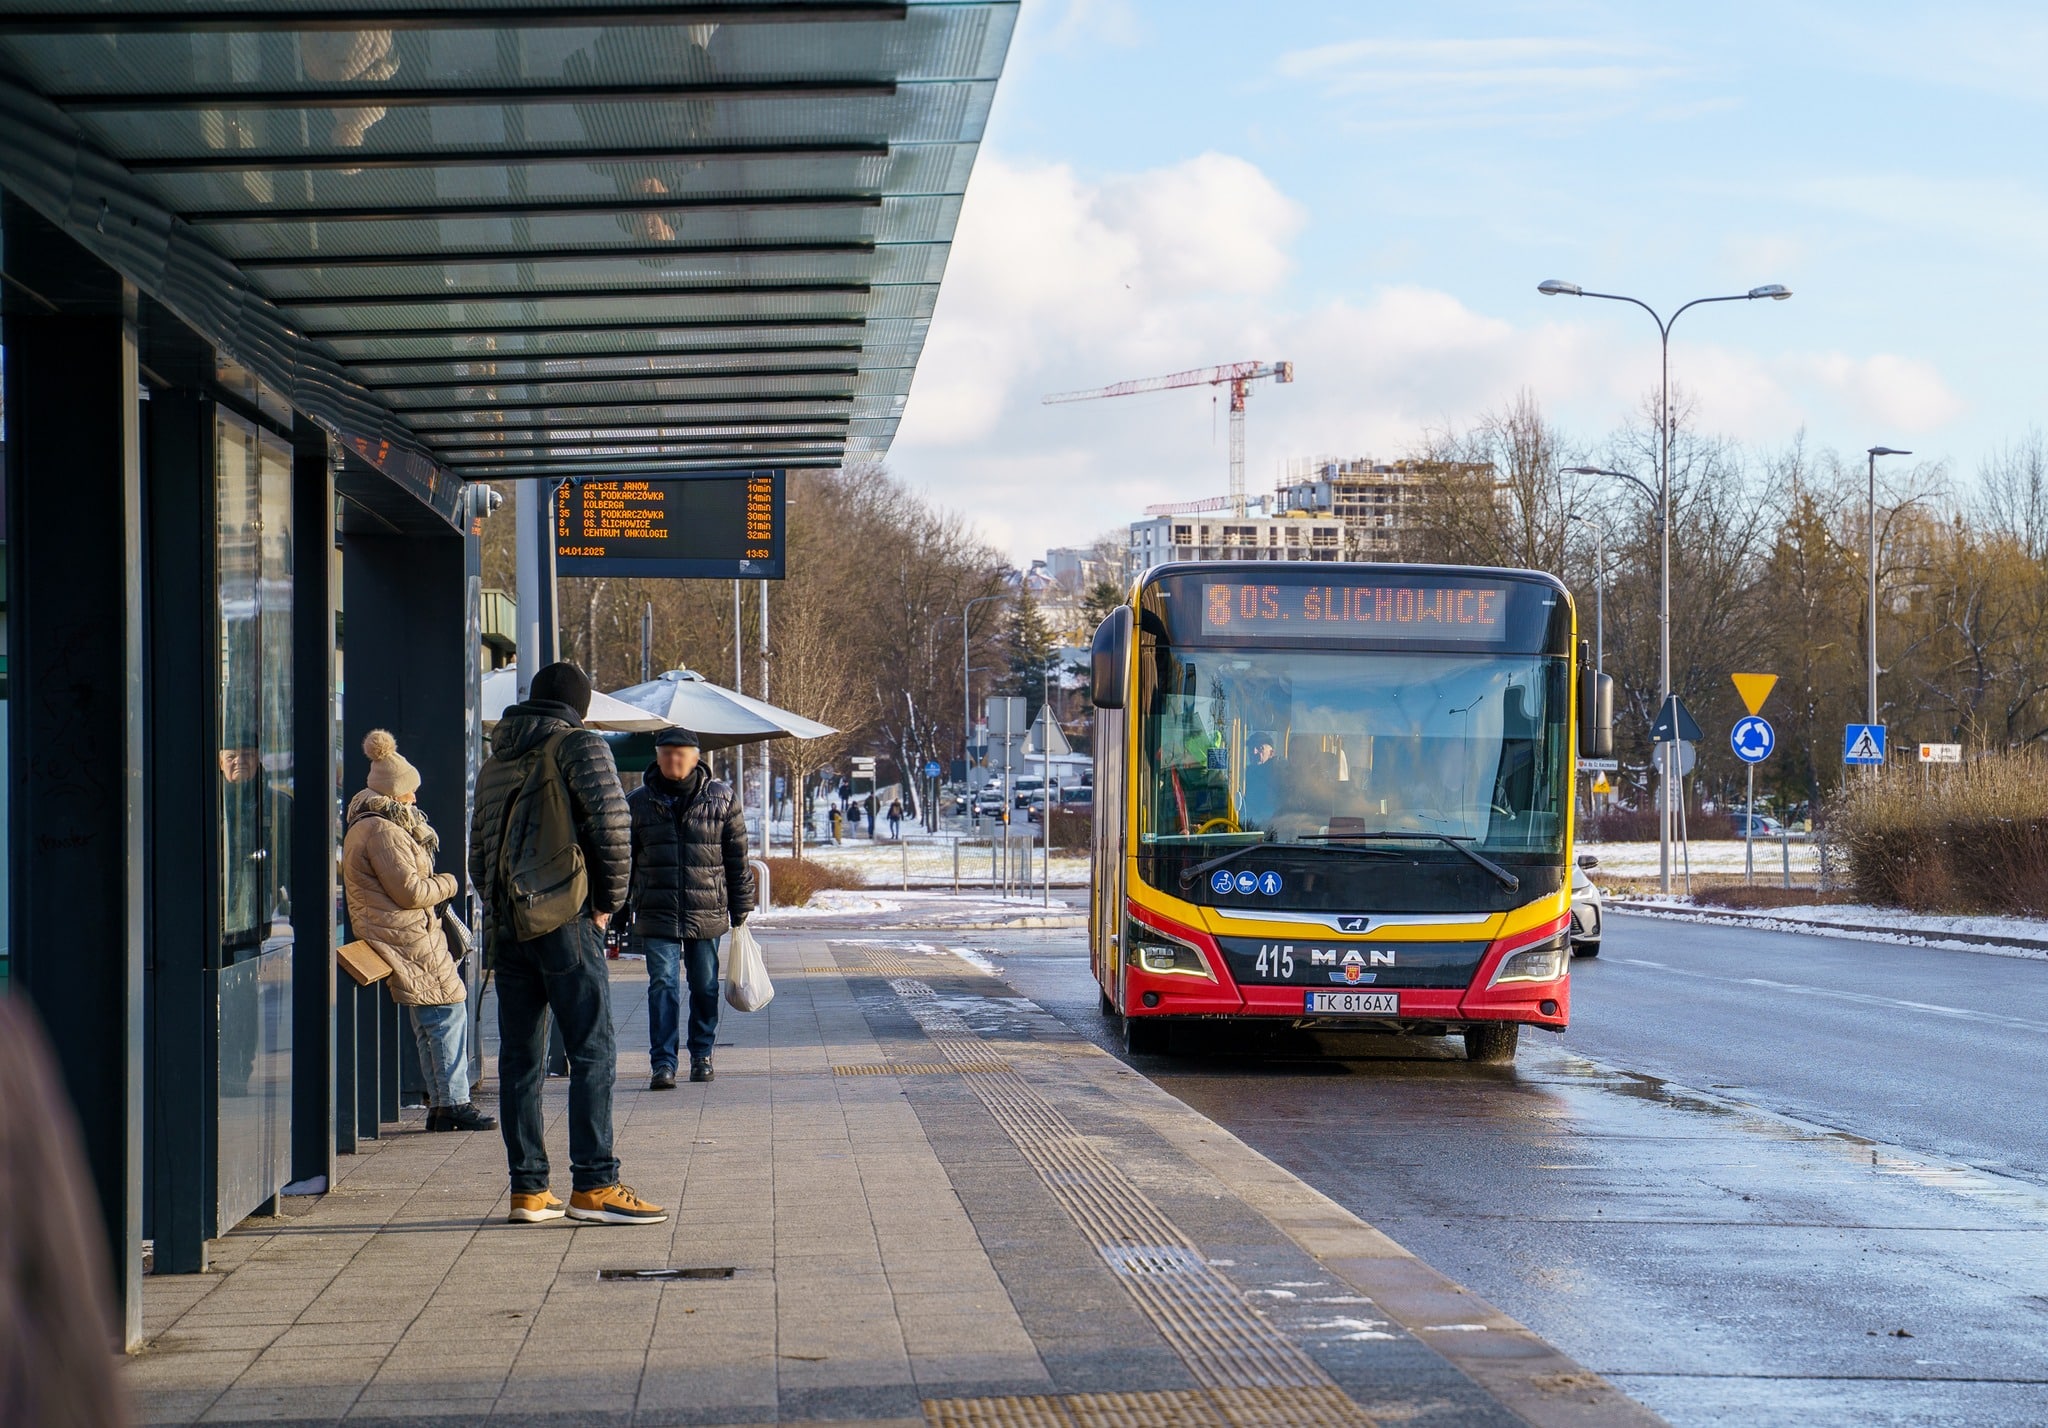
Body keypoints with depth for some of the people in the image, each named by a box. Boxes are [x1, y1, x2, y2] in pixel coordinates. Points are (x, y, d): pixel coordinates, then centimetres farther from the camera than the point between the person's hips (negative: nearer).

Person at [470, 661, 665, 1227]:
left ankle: (528, 1189, 8)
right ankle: (593, 1185, -11)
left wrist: (499, 908, 18)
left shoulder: (494, 761, 18)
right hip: (564, 921, -7)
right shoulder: (579, 745, -2)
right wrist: (609, 898, -5)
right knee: (593, 1053, -5)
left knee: (518, 1058, 8)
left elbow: (478, 854, 18)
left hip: (506, 925, 7)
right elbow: (609, 818, -15)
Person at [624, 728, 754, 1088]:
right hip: (657, 914, -1)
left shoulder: (721, 799, 3)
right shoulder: (638, 803, 4)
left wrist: (740, 911, 5)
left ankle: (702, 1055, 24)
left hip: (707, 913, 1)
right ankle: (663, 1063, -10)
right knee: (662, 984, -9)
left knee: (705, 986, 9)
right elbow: (624, 859, 10)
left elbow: (737, 858, 6)